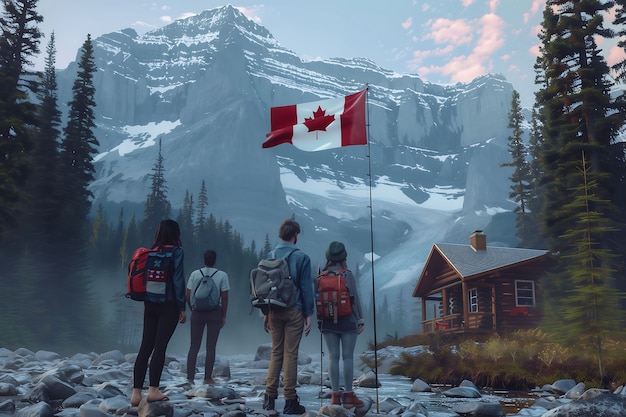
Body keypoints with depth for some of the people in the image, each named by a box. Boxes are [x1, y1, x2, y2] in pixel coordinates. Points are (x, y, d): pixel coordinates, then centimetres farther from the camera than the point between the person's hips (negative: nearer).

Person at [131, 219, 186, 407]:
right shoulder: (177, 251, -7)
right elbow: (178, 280, -11)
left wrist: (147, 303, 15)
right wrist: (182, 307, -7)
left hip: (150, 304, 5)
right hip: (169, 304, -5)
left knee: (145, 346, 5)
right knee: (160, 346, -1)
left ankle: (136, 393, 4)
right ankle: (153, 390, 0)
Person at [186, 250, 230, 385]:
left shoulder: (195, 274, 2)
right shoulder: (222, 275, -3)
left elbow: (188, 297, 1)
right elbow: (225, 298, -4)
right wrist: (223, 316, 4)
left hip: (197, 313, 2)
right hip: (215, 313, -2)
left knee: (194, 346, 7)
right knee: (211, 347, 3)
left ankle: (190, 377, 5)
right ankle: (208, 378, 4)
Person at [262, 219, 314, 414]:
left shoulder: (270, 256, 4)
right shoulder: (301, 257, -7)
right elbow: (306, 288, -7)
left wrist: (265, 312, 11)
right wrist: (309, 314, -1)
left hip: (274, 311, 4)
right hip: (294, 311, -3)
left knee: (276, 352, 13)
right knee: (290, 354, 1)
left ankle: (269, 396, 11)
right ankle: (290, 401, 6)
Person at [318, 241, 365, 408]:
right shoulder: (348, 275, -6)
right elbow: (355, 299, -5)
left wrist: (319, 320, 12)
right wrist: (360, 320, 2)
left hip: (328, 321, 3)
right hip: (347, 320, -3)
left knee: (333, 357, 6)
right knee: (348, 356, 0)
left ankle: (335, 395, 6)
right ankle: (349, 395, 2)